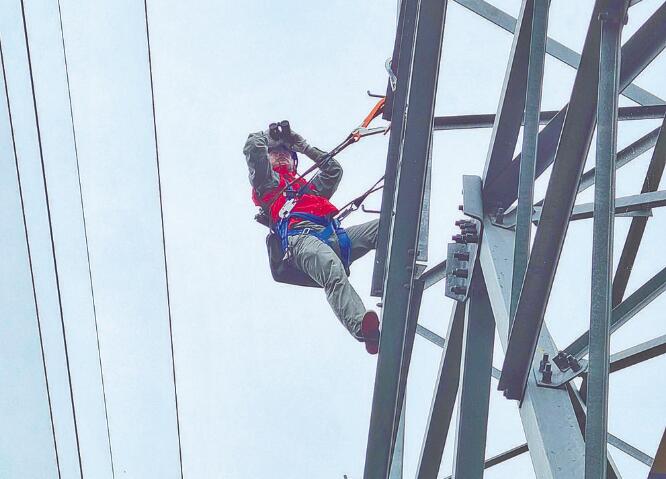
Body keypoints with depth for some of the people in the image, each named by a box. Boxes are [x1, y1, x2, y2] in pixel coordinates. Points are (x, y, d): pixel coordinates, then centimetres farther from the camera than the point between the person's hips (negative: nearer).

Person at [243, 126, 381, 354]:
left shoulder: (310, 186, 46)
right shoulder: (267, 180, 30)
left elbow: (334, 169, 45)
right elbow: (253, 148, 19)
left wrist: (304, 147, 49)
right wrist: (269, 134, 40)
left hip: (334, 235, 7)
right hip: (300, 238, -6)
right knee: (333, 269, -40)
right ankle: (363, 328, -64)